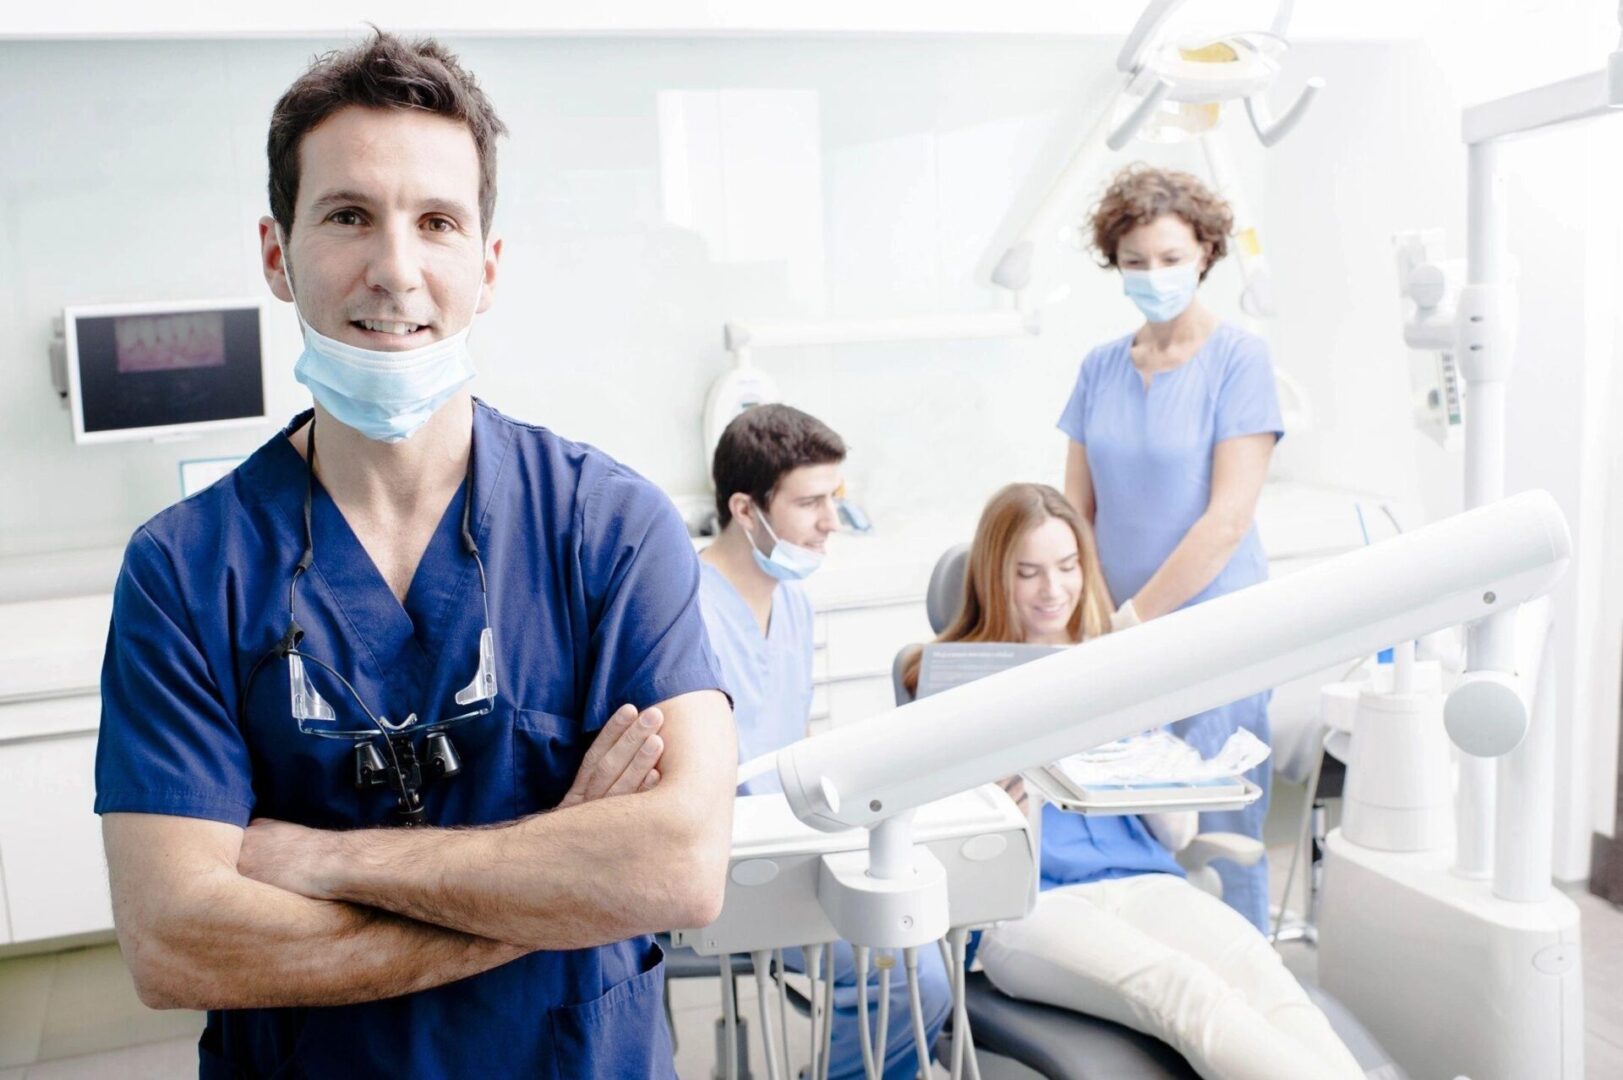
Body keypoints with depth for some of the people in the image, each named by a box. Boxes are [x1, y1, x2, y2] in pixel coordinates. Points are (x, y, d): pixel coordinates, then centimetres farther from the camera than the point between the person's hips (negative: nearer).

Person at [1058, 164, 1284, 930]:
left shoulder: (1239, 357, -5)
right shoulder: (1100, 367, 9)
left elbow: (1229, 518, -12)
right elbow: (1076, 512, 10)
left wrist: (1135, 616, -12)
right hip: (1121, 641, 4)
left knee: (1219, 842, 0)